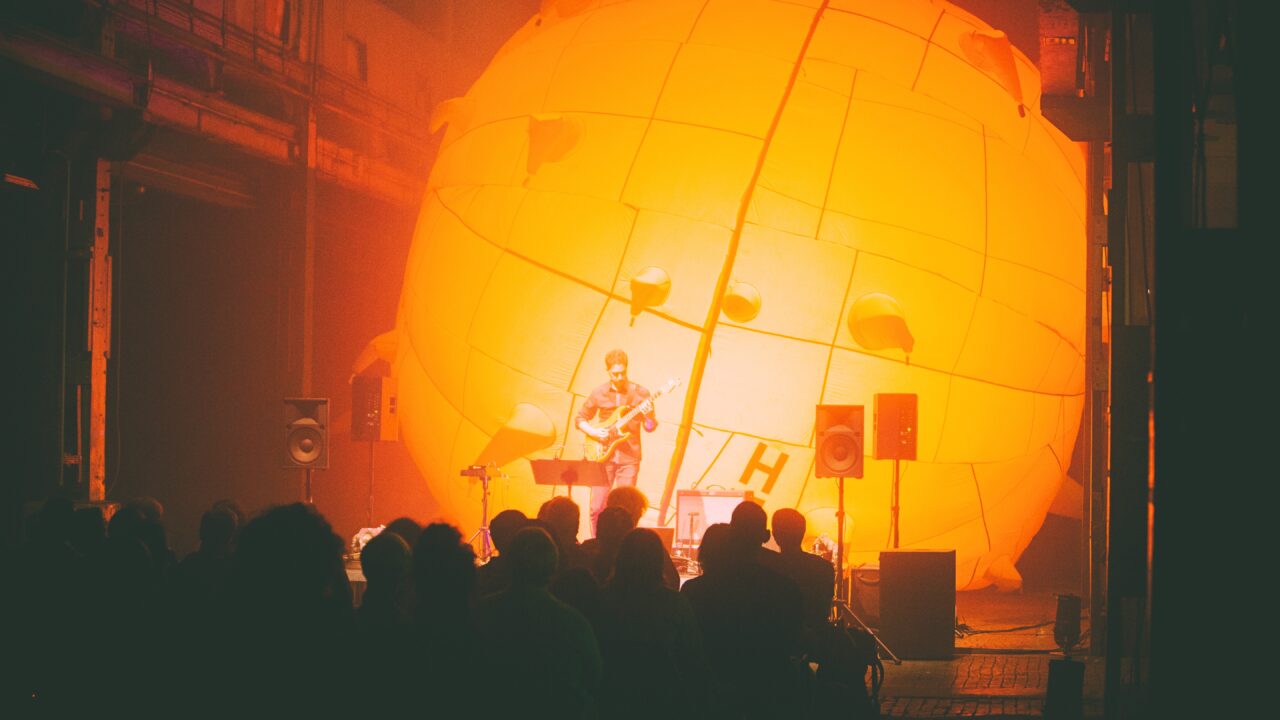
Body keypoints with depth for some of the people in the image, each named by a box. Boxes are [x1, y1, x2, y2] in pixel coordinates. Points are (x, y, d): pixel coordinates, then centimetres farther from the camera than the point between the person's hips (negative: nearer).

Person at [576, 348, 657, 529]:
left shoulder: (640, 393, 2)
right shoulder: (599, 393, 5)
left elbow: (650, 427, 4)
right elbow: (580, 419, 14)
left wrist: (648, 415, -18)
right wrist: (593, 432, -5)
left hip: (629, 458, -1)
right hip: (604, 456, 1)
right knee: (597, 507, -3)